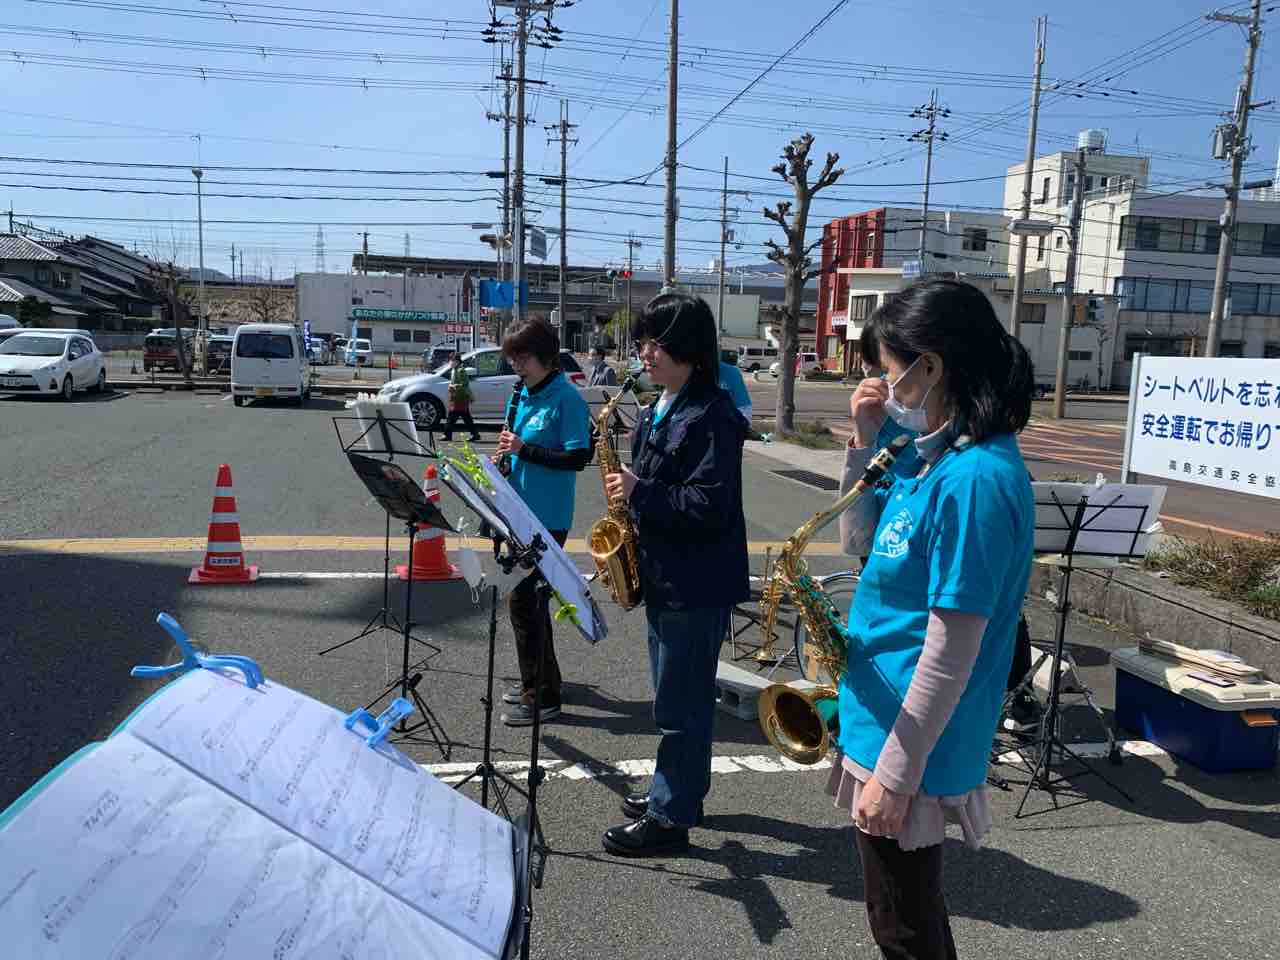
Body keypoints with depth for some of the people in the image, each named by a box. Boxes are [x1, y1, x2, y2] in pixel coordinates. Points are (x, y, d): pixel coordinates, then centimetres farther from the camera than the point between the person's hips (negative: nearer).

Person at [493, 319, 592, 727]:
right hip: (521, 511, 9)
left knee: (523, 598, -6)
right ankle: (540, 679, 32)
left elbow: (578, 457, -20)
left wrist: (524, 449, -21)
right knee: (530, 596, 17)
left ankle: (543, 697, 5)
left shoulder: (567, 400, -13)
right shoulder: (523, 396, 12)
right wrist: (505, 455, 0)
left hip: (547, 517, -9)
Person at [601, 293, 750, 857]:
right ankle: (680, 791, 36)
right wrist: (628, 493, 3)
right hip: (663, 575, 10)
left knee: (681, 704, 1)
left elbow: (710, 505, -23)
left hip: (697, 583, -10)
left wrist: (639, 493, -23)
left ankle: (670, 819, 13)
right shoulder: (658, 412, 12)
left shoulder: (712, 416, -18)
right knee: (678, 697, 20)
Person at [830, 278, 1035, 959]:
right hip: (878, 720, 9)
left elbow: (951, 652, -24)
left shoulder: (976, 479, -25)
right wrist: (866, 441, 1)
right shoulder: (931, 455, 3)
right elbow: (859, 542, 13)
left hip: (908, 743, -9)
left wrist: (895, 775, -18)